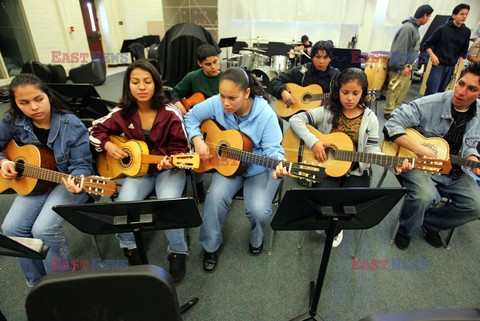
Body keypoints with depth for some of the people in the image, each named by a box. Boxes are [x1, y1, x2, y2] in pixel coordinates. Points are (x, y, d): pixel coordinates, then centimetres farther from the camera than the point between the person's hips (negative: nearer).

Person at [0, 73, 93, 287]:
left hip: (68, 181, -5)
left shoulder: (72, 126, -19)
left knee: (43, 229, -22)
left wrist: (77, 182, -38)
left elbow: (81, 164, -18)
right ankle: (37, 283, 14)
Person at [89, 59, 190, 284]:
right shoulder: (122, 113, -4)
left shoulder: (170, 114, -12)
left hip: (168, 168, -2)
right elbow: (96, 131, 12)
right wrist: (107, 145, -8)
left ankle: (178, 253, -2)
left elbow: (181, 147, -8)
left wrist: (171, 161, -28)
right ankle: (130, 248, 9)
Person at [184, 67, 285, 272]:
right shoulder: (216, 103, -14)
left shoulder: (265, 114, -22)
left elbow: (272, 149, -21)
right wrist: (197, 140, -16)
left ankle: (256, 238, 17)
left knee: (258, 210, -23)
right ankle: (210, 246, 4)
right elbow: (191, 117, 0)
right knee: (216, 197, -24)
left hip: (259, 168, -2)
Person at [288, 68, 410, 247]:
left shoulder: (369, 118, 0)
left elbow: (372, 149, -4)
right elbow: (295, 120, -11)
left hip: (355, 171, 1)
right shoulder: (327, 112, -5)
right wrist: (313, 141, -24)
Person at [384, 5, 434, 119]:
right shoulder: (408, 27, -18)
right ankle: (389, 112, 9)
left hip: (407, 66, 10)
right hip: (400, 68, -10)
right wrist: (402, 67, -21)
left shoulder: (414, 27, 13)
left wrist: (408, 65, 15)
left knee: (403, 90, 16)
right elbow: (399, 49, -23)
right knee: (394, 91, -1)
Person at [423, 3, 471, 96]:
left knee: (441, 92, 8)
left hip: (451, 67, 4)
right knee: (431, 91, -9)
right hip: (438, 64, -4)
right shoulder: (443, 29, -6)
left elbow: (463, 50, 16)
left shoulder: (466, 32, 6)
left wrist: (460, 62, 5)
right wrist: (432, 55, -15)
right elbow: (427, 44, -1)